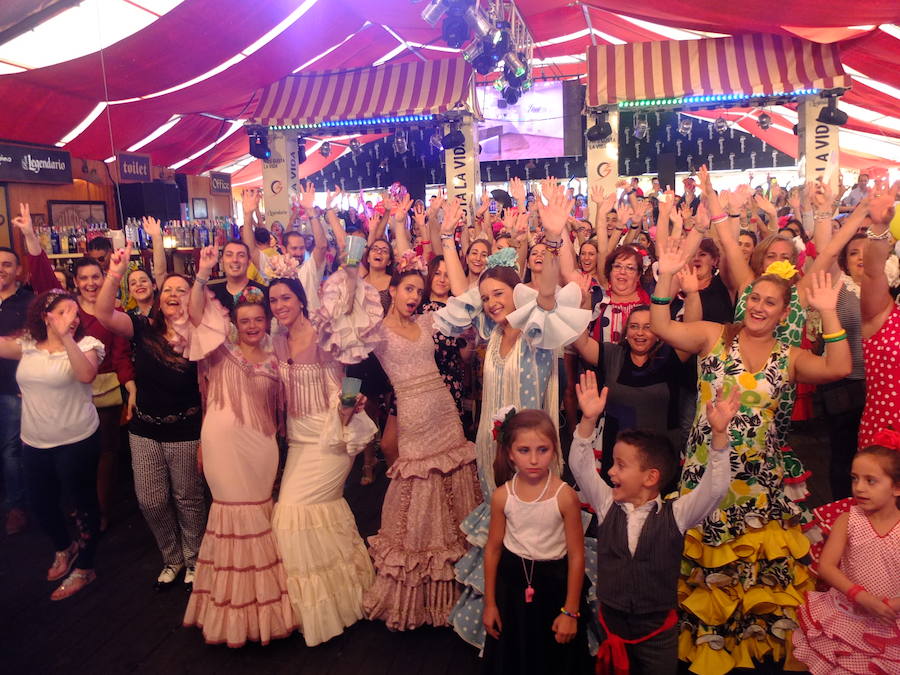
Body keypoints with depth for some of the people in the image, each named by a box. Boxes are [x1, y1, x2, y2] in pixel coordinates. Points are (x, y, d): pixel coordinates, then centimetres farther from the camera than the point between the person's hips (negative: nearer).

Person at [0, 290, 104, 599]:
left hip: (76, 441, -5)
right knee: (41, 504, 19)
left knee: (84, 502, 8)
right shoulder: (28, 345, 3)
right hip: (35, 443, 5)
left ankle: (84, 568, 27)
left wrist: (65, 337, -38)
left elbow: (86, 374, -30)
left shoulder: (86, 343, -10)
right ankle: (64, 549, 47)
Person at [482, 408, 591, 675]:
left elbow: (576, 556, -13)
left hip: (555, 583, -2)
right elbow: (493, 548, -1)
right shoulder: (502, 495, -12)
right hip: (513, 582, 2)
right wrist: (490, 603, 5)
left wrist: (570, 611, -9)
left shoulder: (565, 496, -20)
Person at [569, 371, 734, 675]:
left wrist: (719, 434, -33)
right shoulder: (607, 506, -5)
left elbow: (714, 487, -21)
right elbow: (581, 467, -10)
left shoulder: (676, 514, -11)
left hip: (658, 629, -2)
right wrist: (589, 420, -22)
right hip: (612, 623, 2)